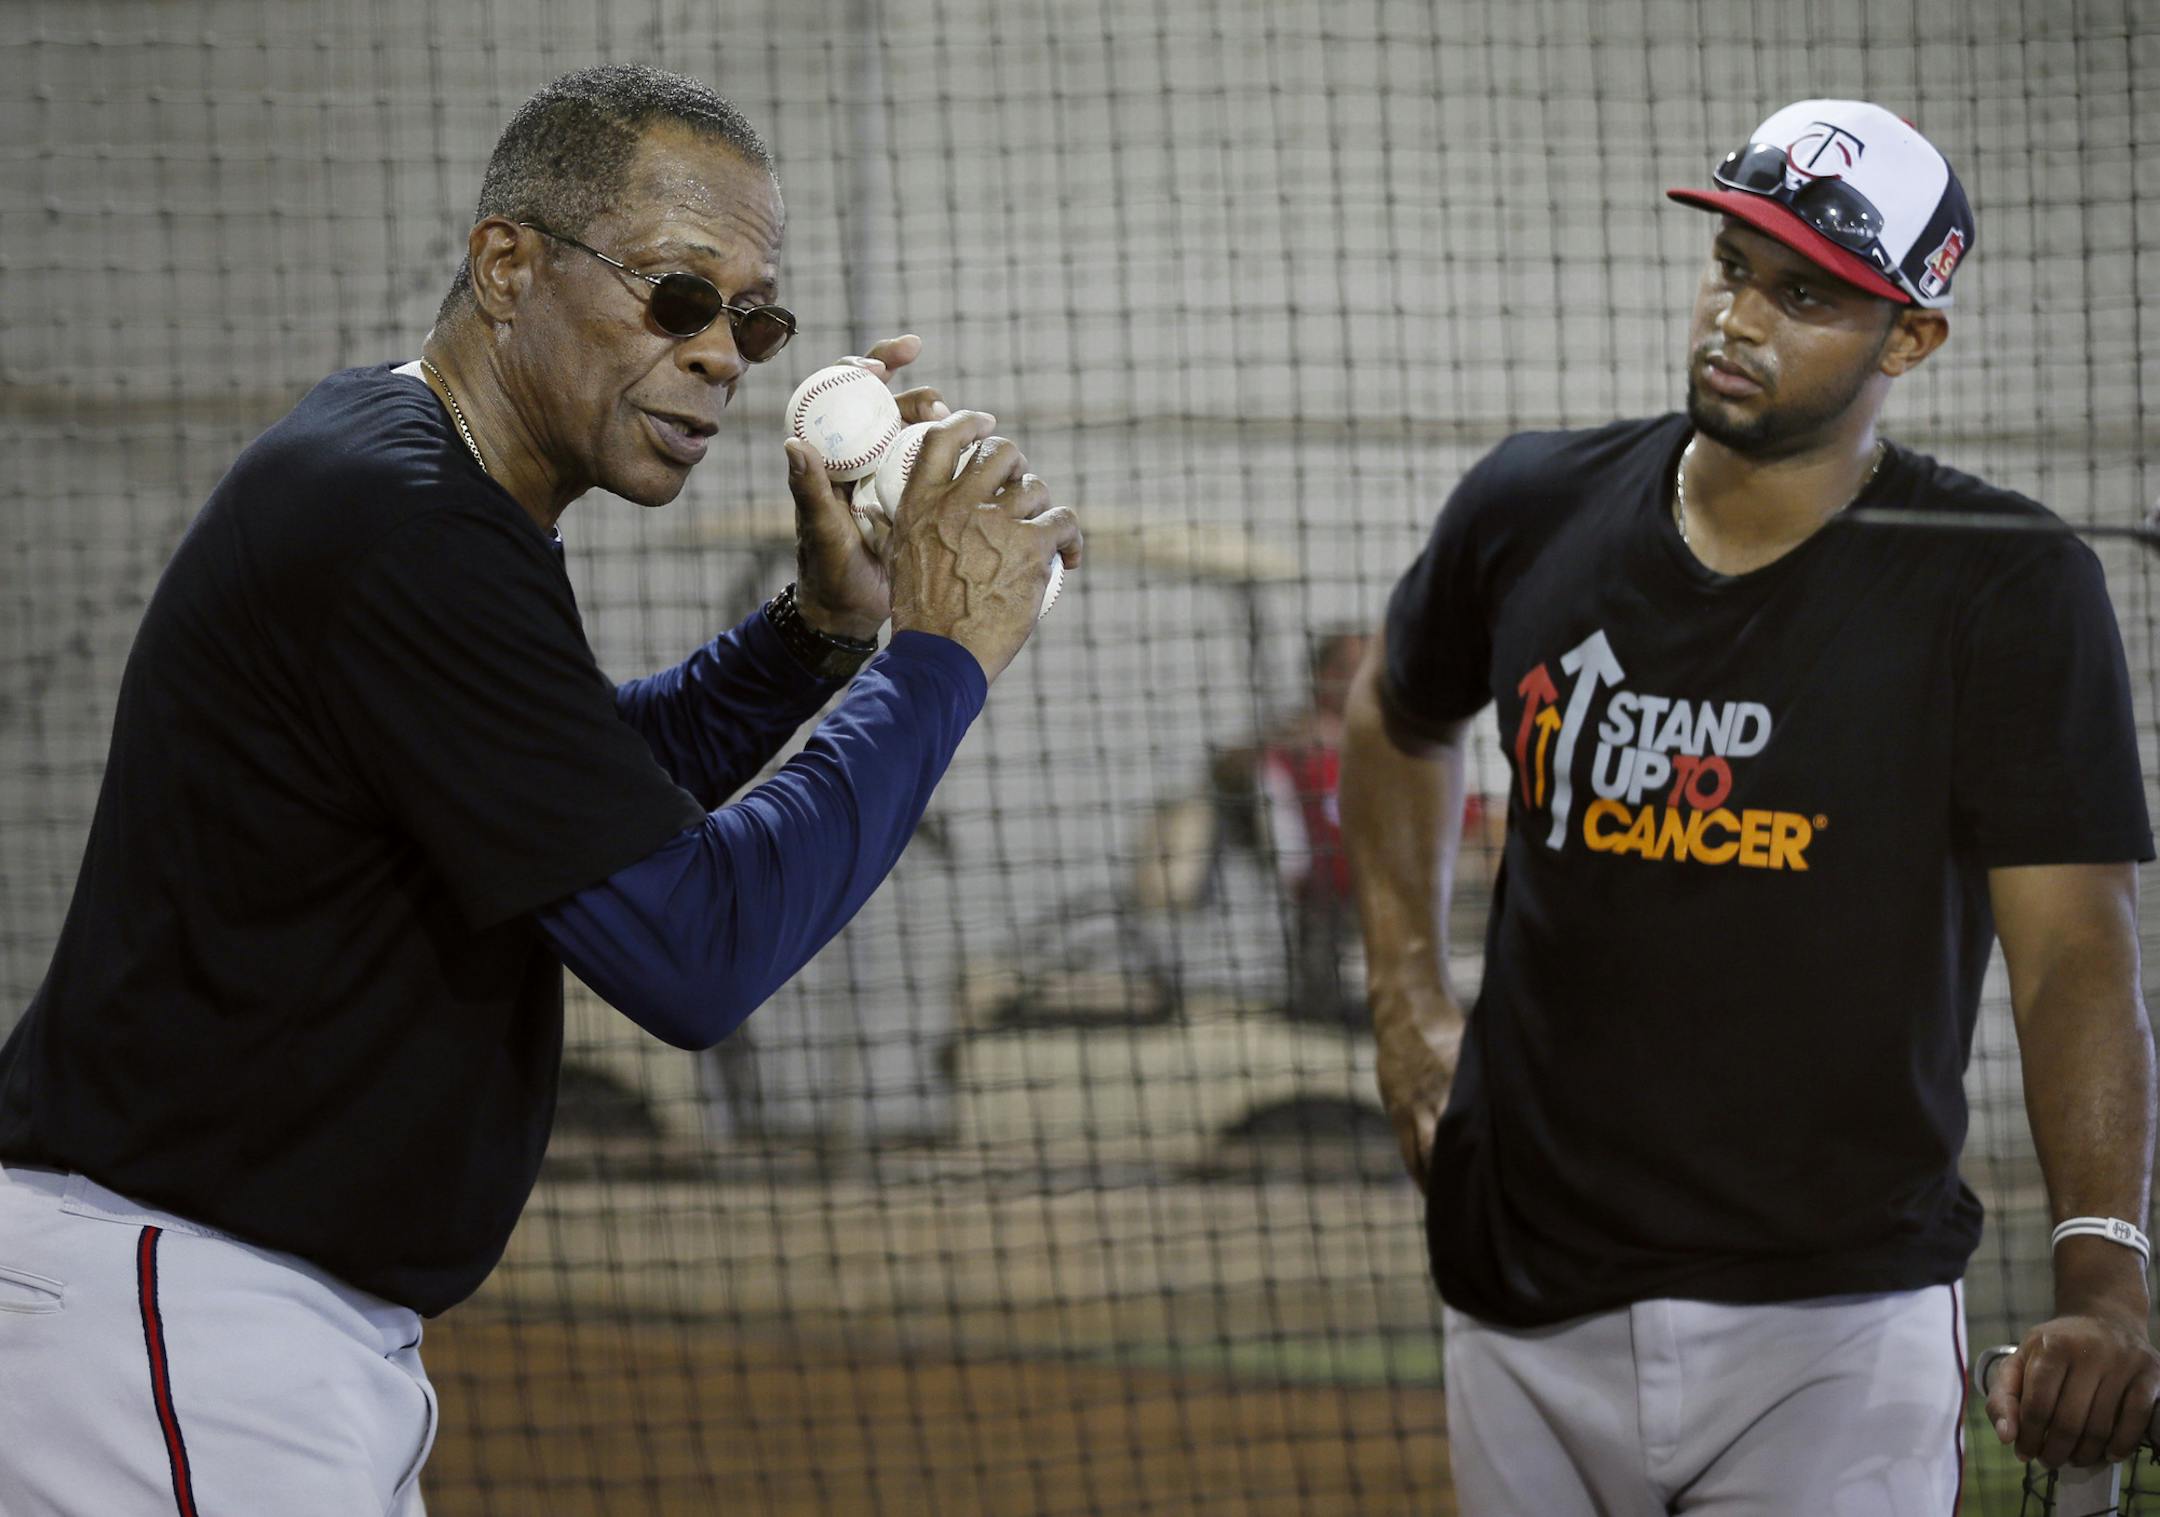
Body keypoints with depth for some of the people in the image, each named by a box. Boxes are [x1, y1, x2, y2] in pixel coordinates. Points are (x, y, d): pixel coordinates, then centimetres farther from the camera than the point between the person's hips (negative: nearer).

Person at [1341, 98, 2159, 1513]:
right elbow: (1402, 718, 26)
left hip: (1837, 1328, -4)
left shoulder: (2005, 588, -9)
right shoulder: (1533, 511, 4)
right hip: (1529, 1325, 4)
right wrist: (1407, 1001, 15)